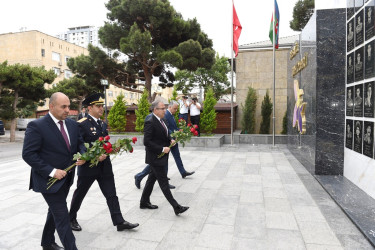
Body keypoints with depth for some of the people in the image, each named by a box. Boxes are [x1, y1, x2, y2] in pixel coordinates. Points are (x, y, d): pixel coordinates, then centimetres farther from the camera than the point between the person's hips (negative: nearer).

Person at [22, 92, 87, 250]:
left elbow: (79, 143, 14)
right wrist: (51, 172, -23)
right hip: (49, 179, -7)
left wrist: (82, 156, -9)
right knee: (62, 217, -3)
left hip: (66, 178, 7)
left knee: (55, 211, 24)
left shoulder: (72, 124, 3)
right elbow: (28, 154, -18)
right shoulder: (36, 126, -16)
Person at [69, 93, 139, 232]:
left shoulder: (103, 124, 12)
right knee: (79, 194, 14)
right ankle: (71, 219, 36)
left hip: (104, 166, 6)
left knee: (111, 195, 5)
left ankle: (119, 222, 10)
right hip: (88, 167, -6)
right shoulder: (81, 124, -12)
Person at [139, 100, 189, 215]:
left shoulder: (160, 120, 9)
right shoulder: (150, 122, -19)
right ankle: (176, 207, 3)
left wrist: (170, 140, 2)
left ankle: (144, 202, 33)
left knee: (152, 179, 18)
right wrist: (162, 149, -22)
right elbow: (146, 142, -23)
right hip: (155, 157, -9)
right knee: (163, 182, -2)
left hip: (161, 157, 10)